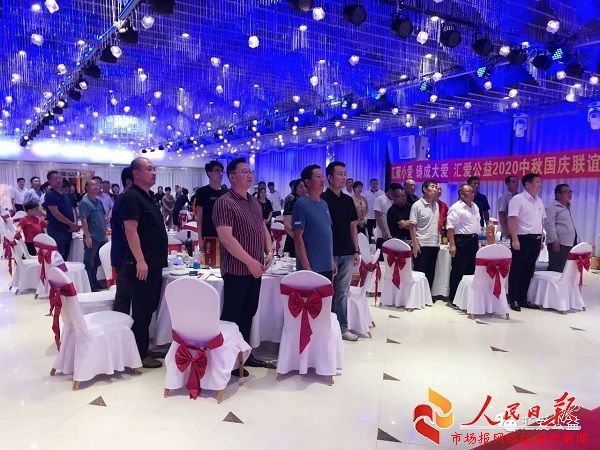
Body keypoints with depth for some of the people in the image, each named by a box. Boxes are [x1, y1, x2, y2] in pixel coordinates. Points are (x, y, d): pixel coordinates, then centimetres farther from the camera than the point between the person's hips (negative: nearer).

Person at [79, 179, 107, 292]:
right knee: (89, 262, 2)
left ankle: (94, 282, 26)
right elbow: (83, 220, -14)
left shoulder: (99, 201, 13)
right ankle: (89, 286, 10)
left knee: (98, 261, 15)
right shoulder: (84, 202, -9)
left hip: (101, 237, 7)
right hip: (92, 238, -7)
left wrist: (105, 233, 15)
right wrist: (87, 236, -19)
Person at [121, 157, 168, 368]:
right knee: (141, 310, -1)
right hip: (142, 264, -10)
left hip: (154, 263, 10)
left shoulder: (148, 197, 17)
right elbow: (131, 231, -20)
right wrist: (140, 260, -24)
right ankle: (139, 354, 9)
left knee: (149, 307, 15)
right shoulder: (132, 197, -12)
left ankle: (144, 348, 27)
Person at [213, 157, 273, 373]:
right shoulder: (224, 203, -12)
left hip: (256, 269, 8)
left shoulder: (254, 202, 14)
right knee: (231, 315, 3)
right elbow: (226, 237, -20)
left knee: (248, 313, 16)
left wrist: (269, 252, 4)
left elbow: (263, 229, 20)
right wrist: (249, 261, -21)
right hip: (236, 270, -8)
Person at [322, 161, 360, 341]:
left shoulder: (348, 200, 12)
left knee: (342, 292, 12)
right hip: (329, 254, -6)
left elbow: (353, 226, 16)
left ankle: (342, 327, 21)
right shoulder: (322, 199, -7)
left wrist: (356, 250, 11)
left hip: (347, 254, 6)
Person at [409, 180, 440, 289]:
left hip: (434, 244, 6)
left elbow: (437, 224, 17)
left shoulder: (436, 205, 12)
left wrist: (438, 241, 11)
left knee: (430, 274, 11)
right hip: (421, 245, -6)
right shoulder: (417, 205, -6)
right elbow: (412, 226, -9)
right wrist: (415, 244, -15)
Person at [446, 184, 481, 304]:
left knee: (471, 270, 12)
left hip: (473, 241, 8)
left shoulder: (475, 206, 15)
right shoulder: (456, 208, -11)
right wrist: (452, 245, -21)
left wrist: (477, 242, 19)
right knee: (458, 271, -2)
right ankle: (453, 298, 7)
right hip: (461, 241, -8)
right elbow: (450, 227, -16)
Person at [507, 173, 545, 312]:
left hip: (535, 240, 8)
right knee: (517, 270, -1)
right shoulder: (517, 199, -9)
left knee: (529, 271, 11)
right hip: (522, 238, -7)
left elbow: (541, 222, 19)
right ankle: (513, 300, 7)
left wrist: (541, 240, 14)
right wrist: (515, 240, -20)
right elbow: (512, 220, -14)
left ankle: (522, 299, 20)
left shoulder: (539, 201, 15)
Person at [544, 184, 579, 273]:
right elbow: (549, 225, -17)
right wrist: (554, 241, -23)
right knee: (555, 270, -8)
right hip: (559, 244, -9)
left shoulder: (567, 207, 21)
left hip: (570, 244, 9)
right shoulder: (552, 207, -8)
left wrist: (576, 240, 22)